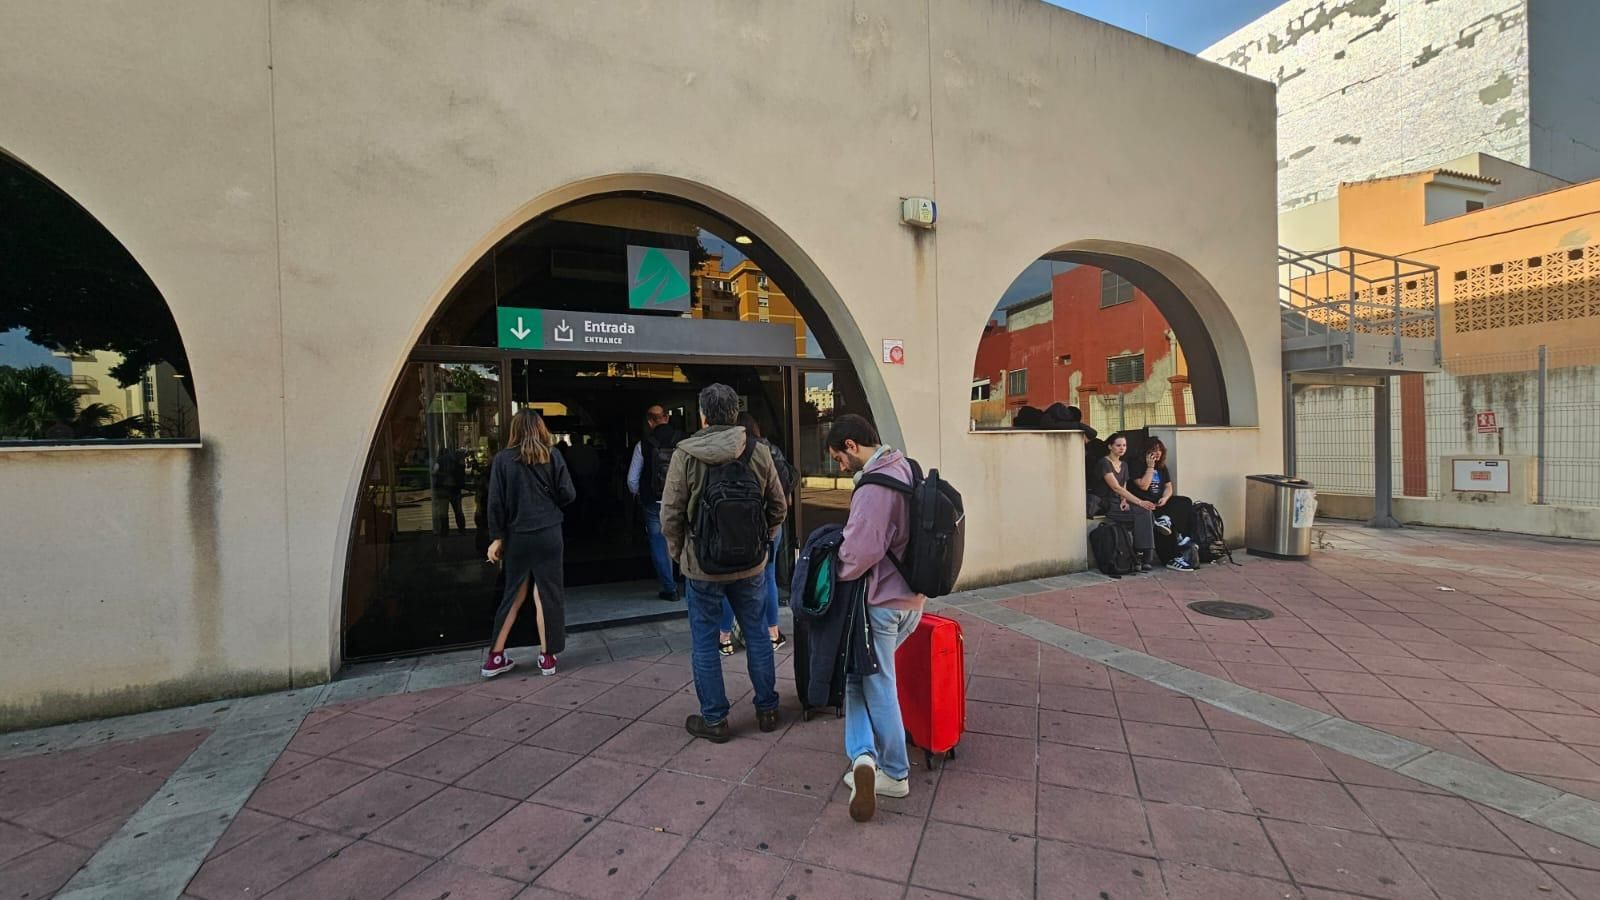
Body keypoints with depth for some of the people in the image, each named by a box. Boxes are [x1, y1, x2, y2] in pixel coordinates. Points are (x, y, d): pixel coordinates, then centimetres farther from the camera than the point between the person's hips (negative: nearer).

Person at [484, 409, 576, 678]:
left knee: (514, 594, 15)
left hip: (517, 536, 1)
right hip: (548, 534, -1)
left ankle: (495, 657, 20)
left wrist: (497, 537, 3)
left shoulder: (503, 459, -1)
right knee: (547, 594, 6)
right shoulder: (552, 455, -2)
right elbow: (568, 494, -4)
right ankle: (547, 657, 12)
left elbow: (496, 502, -3)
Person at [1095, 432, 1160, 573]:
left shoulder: (1124, 465, 16)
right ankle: (1144, 557, -20)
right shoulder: (1104, 463, -11)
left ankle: (1146, 556, -17)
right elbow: (1116, 487, -19)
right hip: (1106, 506, -7)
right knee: (1143, 512, -24)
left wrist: (1124, 500, -5)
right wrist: (1139, 502, -25)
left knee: (1148, 513, -18)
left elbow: (1123, 488, 18)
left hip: (1119, 503, 7)